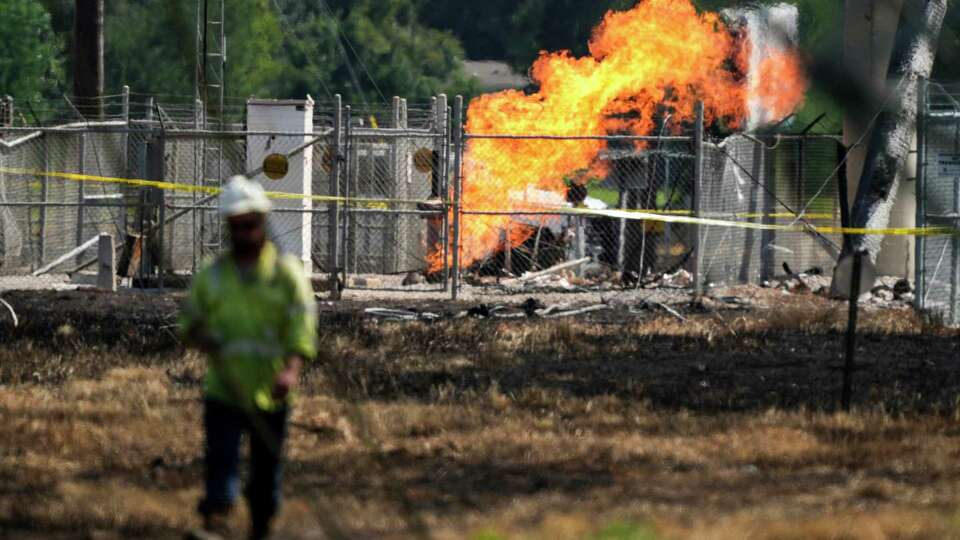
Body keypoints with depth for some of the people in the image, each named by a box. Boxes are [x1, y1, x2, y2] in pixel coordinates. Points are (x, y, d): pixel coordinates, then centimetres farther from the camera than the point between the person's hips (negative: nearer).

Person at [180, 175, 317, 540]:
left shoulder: (287, 272, 0)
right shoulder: (212, 275, 9)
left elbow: (303, 326, -10)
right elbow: (190, 322, 19)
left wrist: (291, 370, -27)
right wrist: (200, 338, -7)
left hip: (269, 395, -1)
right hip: (223, 390, 1)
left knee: (266, 468, 8)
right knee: (220, 458, -16)